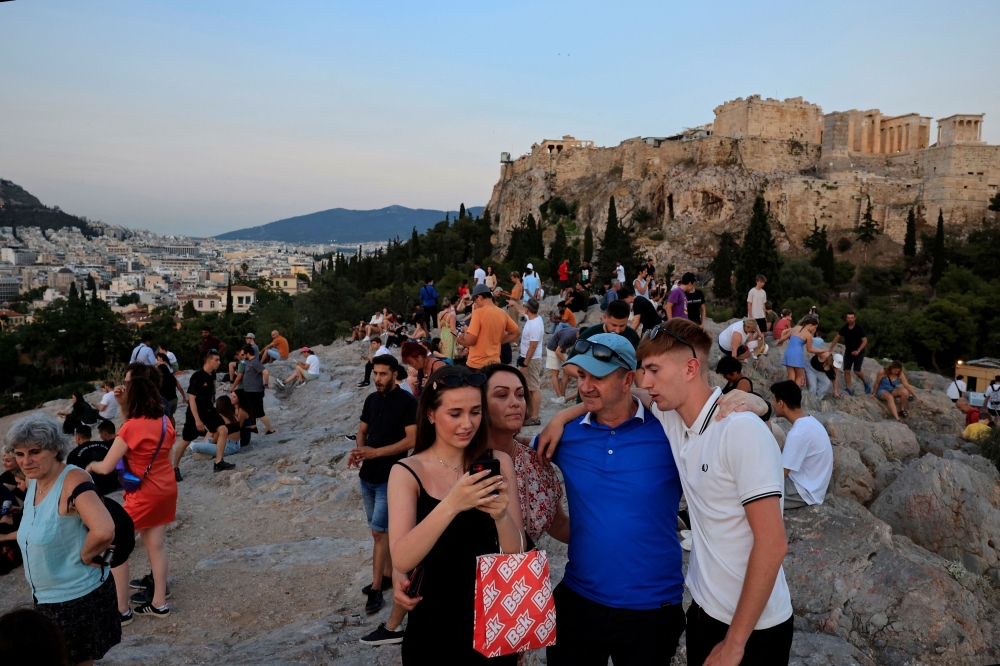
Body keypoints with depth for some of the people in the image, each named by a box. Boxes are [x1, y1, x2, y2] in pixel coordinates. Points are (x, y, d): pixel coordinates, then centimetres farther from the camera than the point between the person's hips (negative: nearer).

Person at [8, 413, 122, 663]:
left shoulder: (72, 480, -25)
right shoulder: (33, 480, 1)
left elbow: (103, 531, -40)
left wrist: (85, 555, -23)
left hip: (78, 597, -8)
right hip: (44, 597, 8)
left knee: (78, 660, 9)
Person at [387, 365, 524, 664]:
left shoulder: (499, 463, -6)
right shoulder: (407, 472, -11)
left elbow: (516, 555, -8)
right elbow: (402, 560, -22)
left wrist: (501, 515, -29)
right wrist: (451, 504, -35)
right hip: (434, 623, -1)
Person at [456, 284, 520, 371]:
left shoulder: (479, 312, -15)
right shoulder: (503, 314, 4)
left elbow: (470, 340, -19)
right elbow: (516, 332, 16)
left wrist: (465, 333, 3)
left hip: (476, 364, -6)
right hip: (494, 363, 6)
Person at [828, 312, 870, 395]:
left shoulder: (859, 328, -16)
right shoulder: (844, 328, -2)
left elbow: (865, 341, -18)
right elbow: (837, 337, 9)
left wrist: (858, 351, -29)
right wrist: (830, 348, 6)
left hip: (858, 353, -4)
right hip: (848, 352, 5)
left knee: (857, 371, -12)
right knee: (846, 370, -3)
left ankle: (866, 383, 16)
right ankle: (848, 389, 2)